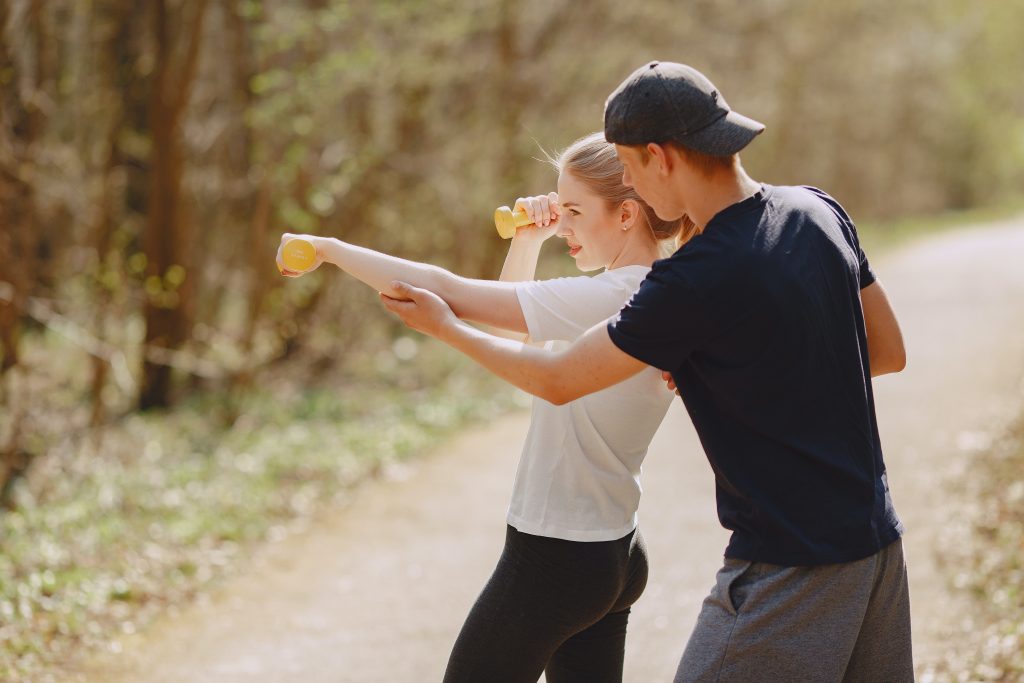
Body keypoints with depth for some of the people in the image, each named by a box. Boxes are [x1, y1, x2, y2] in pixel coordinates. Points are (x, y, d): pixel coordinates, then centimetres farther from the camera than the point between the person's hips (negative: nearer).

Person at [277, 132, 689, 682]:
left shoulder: (609, 300, -21)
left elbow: (448, 295, -23)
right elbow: (512, 320, 19)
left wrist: (327, 248, -15)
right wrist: (529, 239, 2)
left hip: (554, 558, -9)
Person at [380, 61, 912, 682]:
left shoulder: (694, 282, -20)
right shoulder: (820, 212, 2)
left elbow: (557, 381, -7)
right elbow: (889, 350, 14)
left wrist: (445, 326, 8)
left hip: (789, 566, -8)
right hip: (879, 541, 8)